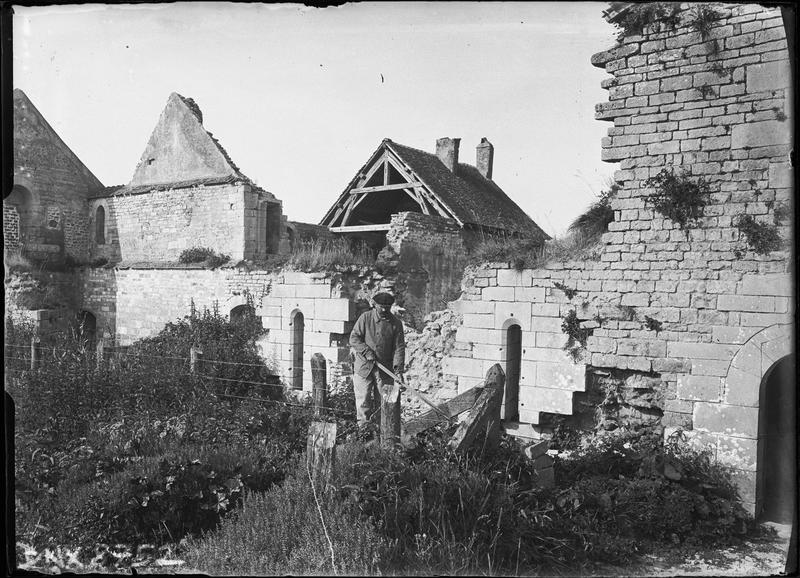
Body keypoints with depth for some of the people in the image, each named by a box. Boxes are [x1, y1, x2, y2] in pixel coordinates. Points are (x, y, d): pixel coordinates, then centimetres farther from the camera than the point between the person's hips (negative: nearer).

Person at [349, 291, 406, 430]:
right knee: (363, 398, -1)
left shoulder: (396, 324, 2)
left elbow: (399, 348, -2)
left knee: (382, 400, 4)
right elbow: (354, 338, 0)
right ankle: (363, 422, 10)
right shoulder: (365, 317, 0)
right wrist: (366, 351, -14)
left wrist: (398, 369, -12)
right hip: (363, 366, -1)